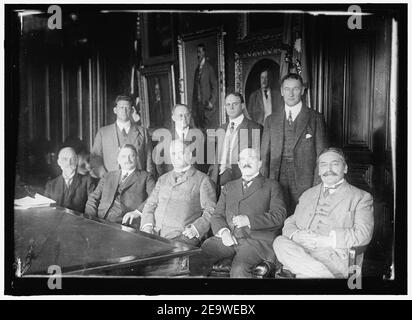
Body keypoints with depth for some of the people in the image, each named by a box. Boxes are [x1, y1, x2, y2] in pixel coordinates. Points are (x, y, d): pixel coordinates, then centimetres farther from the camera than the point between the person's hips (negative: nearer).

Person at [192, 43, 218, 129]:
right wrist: (194, 102, 10)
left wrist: (211, 102, -14)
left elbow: (214, 86, -9)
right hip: (198, 102, 7)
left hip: (207, 104, -6)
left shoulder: (209, 67, -6)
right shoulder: (197, 68, 15)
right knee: (198, 125, 4)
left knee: (207, 125, -7)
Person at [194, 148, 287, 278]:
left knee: (239, 270, -32)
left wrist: (249, 220, -13)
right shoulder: (229, 187, 25)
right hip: (227, 238, 3)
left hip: (257, 239, -3)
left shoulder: (271, 186, 13)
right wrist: (223, 231, -6)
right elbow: (217, 215, 17)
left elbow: (279, 216, 0)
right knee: (195, 259, -22)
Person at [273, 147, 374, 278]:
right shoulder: (307, 195, 27)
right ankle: (326, 274, -30)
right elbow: (290, 223, 20)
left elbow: (363, 234, -2)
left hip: (333, 256, -6)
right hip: (300, 250, 7)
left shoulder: (361, 197, 12)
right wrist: (295, 235, -7)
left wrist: (325, 240, -15)